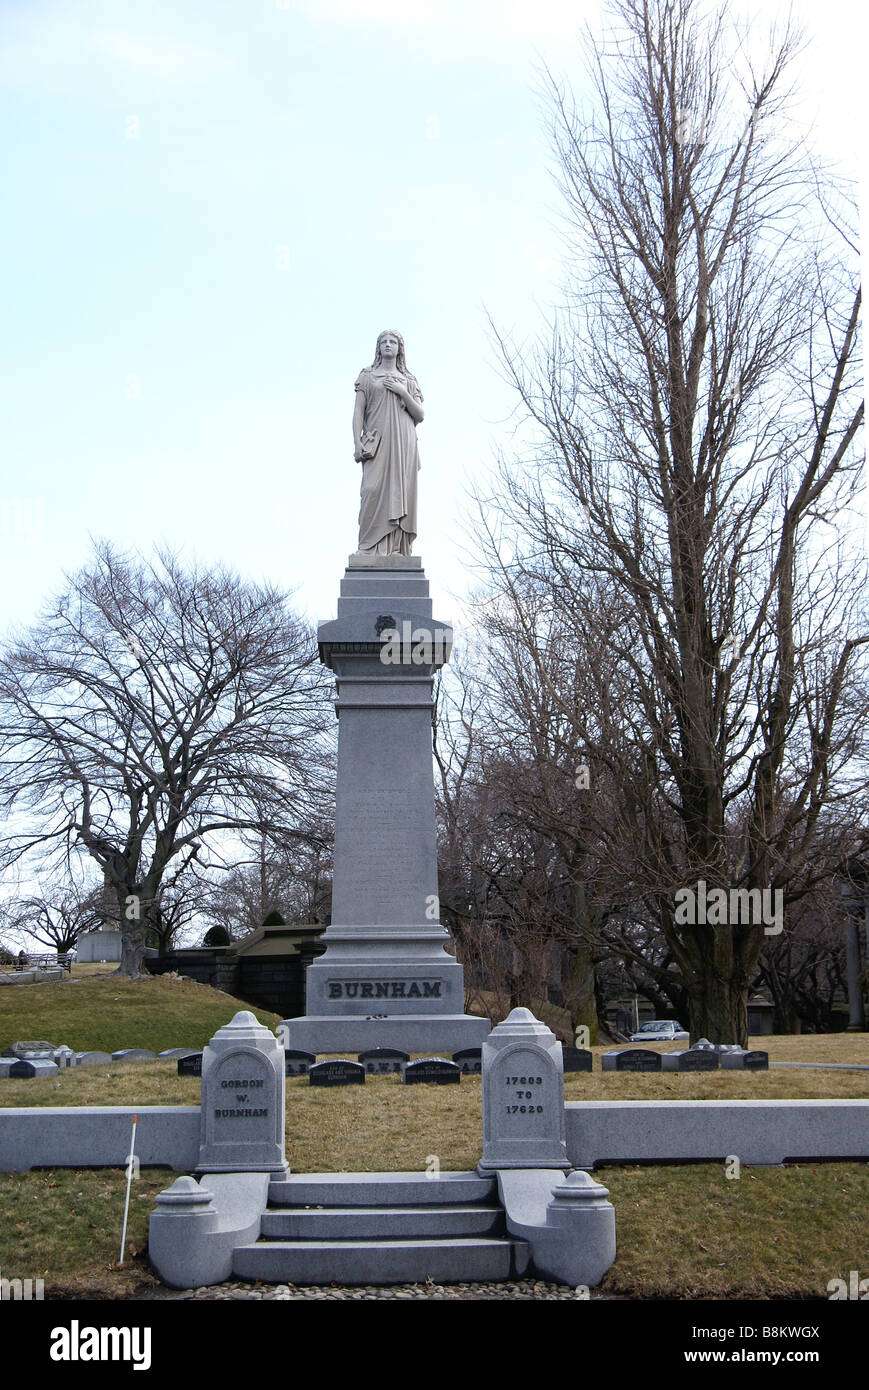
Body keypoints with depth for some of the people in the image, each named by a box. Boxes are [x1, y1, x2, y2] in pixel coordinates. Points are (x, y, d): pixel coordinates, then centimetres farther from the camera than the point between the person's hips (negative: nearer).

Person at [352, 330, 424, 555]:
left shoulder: (409, 381, 19)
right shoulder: (367, 375, 15)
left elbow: (419, 416, 11)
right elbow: (358, 411, 6)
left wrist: (403, 392, -3)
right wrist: (357, 442, -8)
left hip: (403, 443, 2)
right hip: (377, 442, -2)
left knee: (399, 492, -7)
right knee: (374, 490, -17)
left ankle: (396, 550, -10)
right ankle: (370, 550, -20)